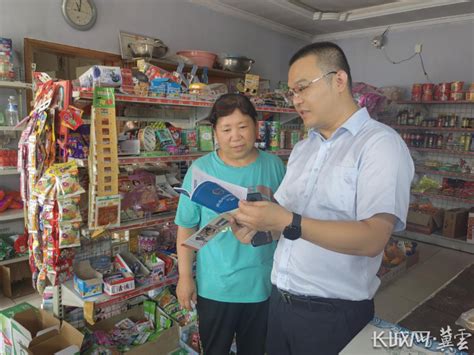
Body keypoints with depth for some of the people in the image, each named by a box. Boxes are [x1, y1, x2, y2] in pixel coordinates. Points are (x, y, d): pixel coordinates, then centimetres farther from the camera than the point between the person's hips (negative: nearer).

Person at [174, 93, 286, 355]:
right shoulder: (200, 169, -10)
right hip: (215, 286, -1)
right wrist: (185, 277, -4)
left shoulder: (274, 166, -4)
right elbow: (187, 228, -6)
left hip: (264, 283, 2)